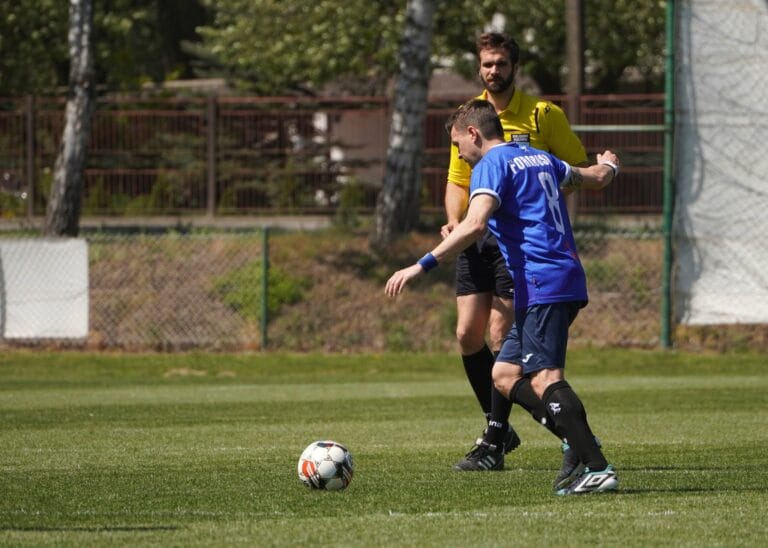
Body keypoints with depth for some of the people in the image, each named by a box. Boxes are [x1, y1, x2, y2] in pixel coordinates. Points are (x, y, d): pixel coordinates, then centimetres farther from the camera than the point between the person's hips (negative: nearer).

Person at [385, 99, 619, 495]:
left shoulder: (491, 165, -5)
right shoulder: (540, 158, 21)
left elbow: (474, 225, -21)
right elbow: (595, 178, 37)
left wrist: (422, 266, -23)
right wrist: (608, 166, 61)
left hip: (541, 286, -10)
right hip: (567, 280, 10)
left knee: (545, 378, -20)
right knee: (504, 374, 15)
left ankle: (597, 469, -31)